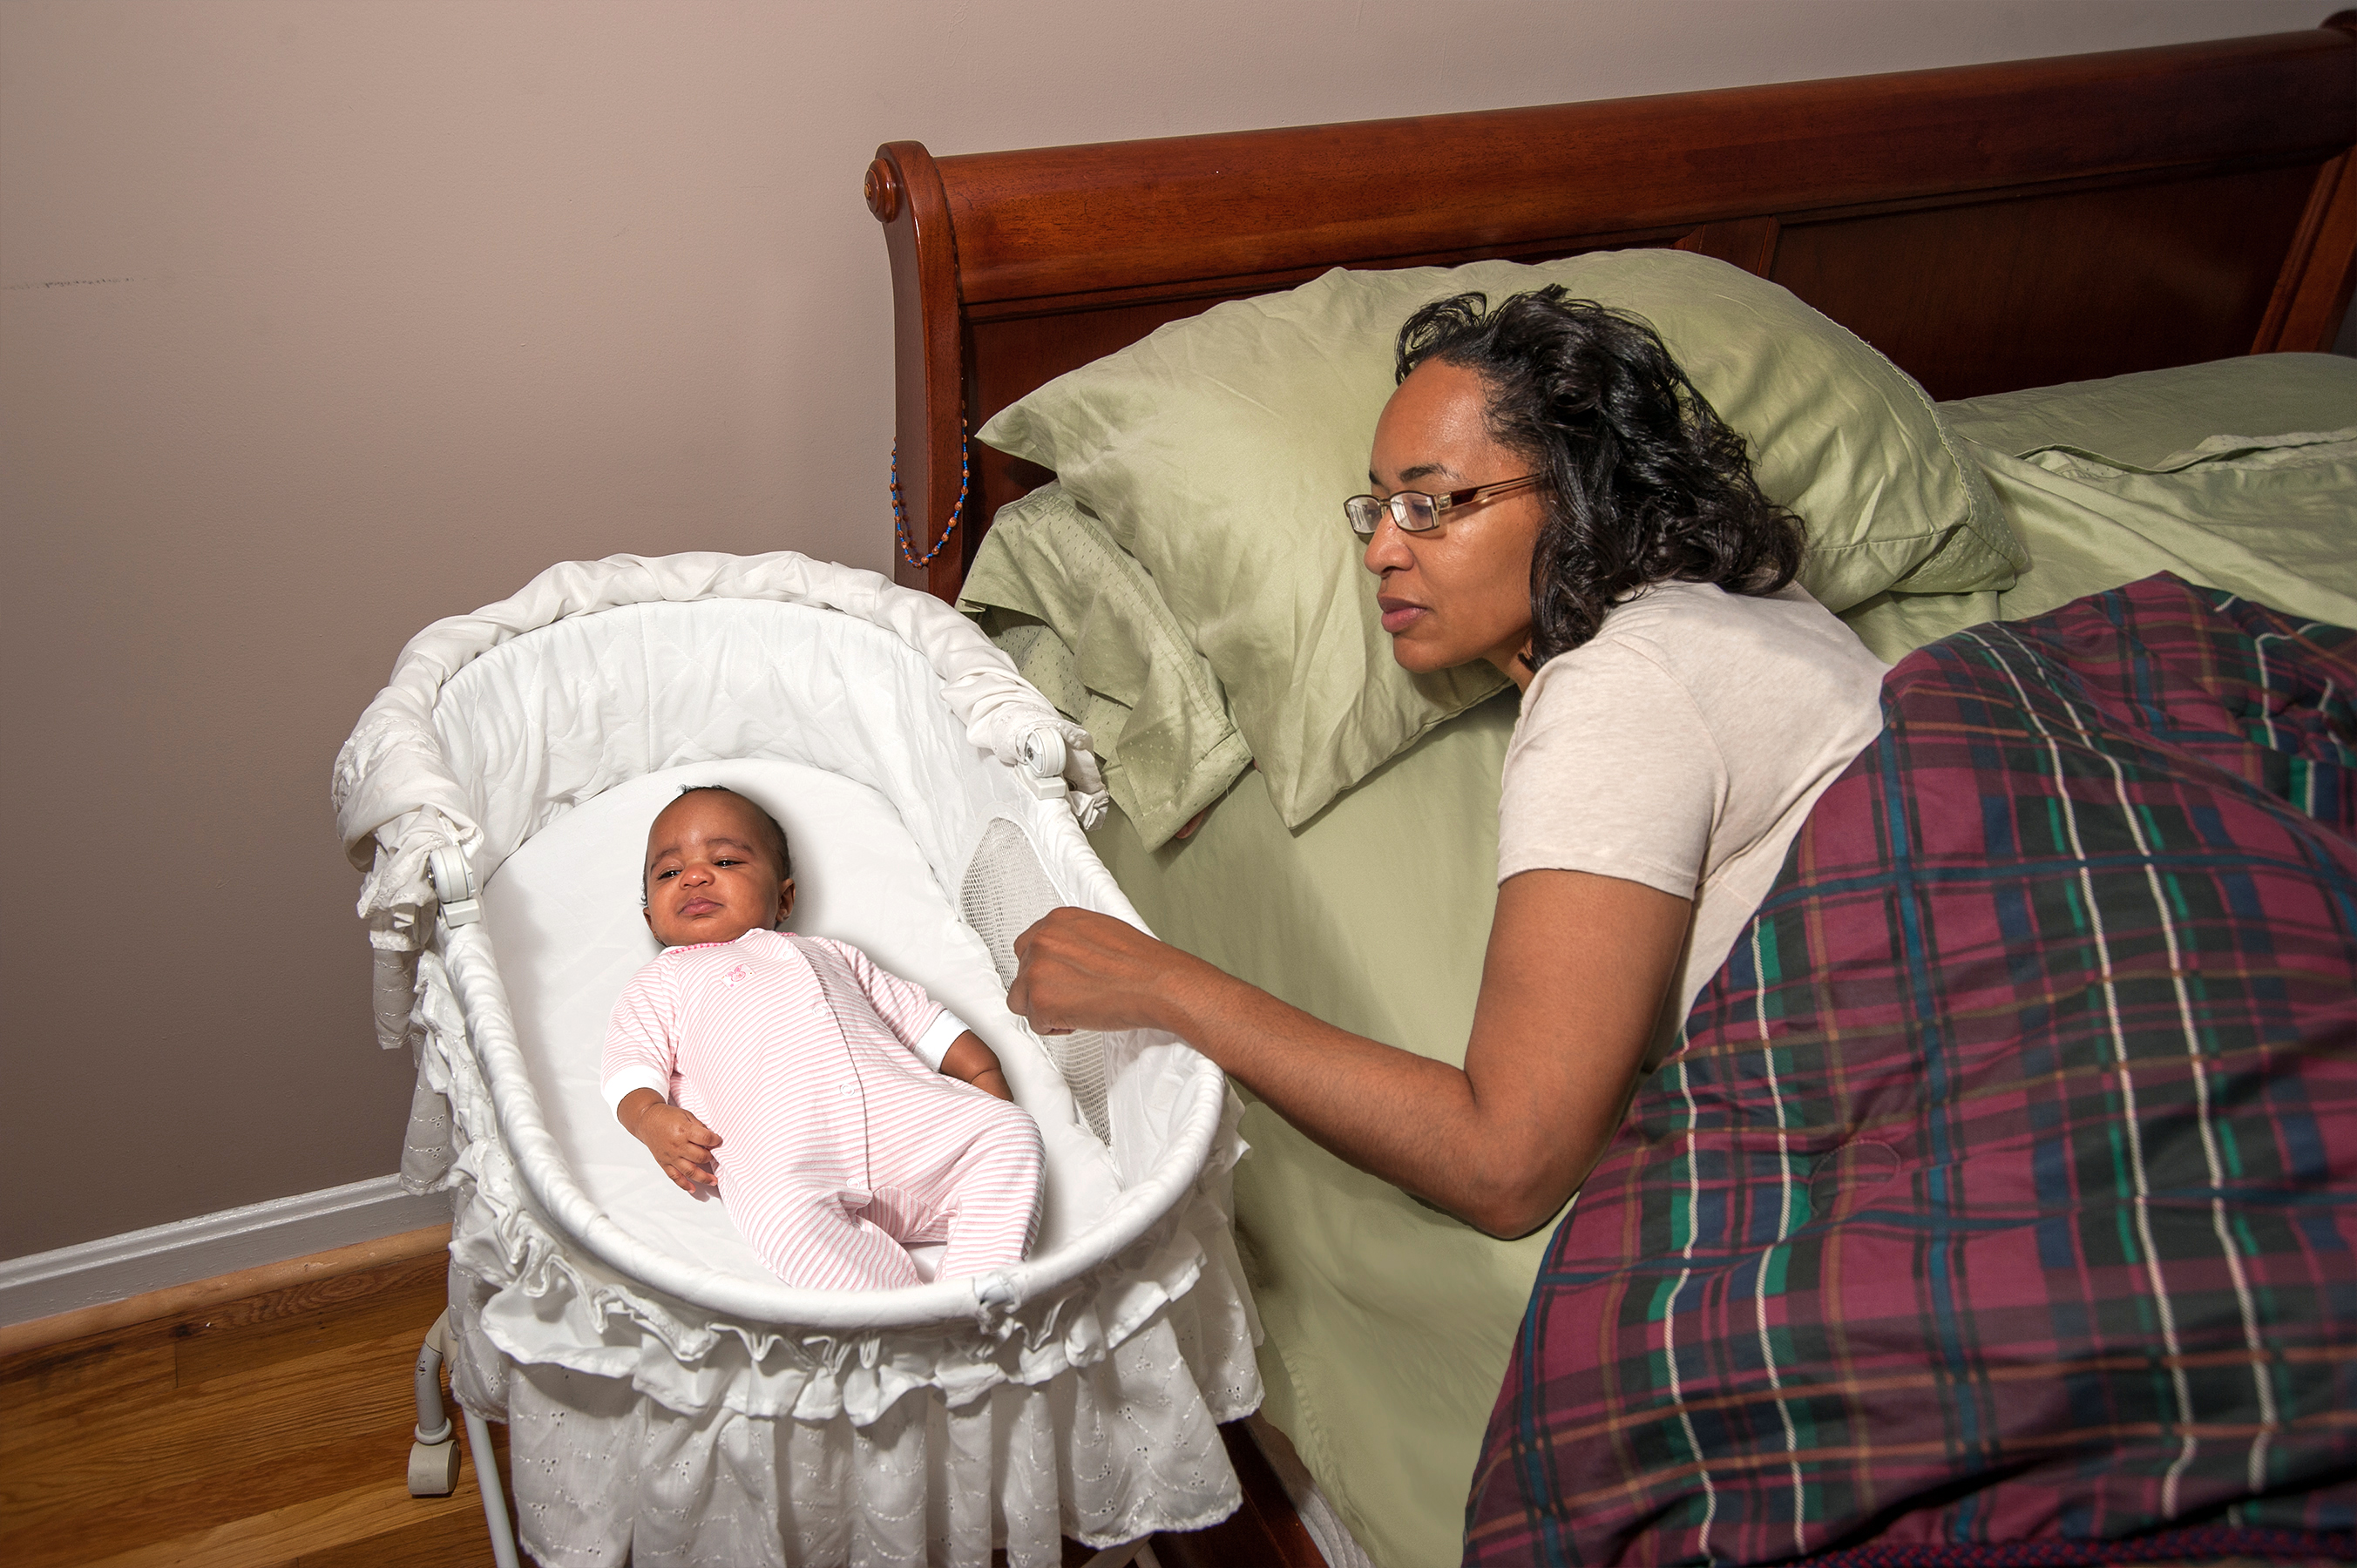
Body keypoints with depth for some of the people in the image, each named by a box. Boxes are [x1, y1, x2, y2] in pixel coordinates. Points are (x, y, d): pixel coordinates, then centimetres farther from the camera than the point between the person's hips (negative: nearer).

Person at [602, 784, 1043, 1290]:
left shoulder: (828, 953, 38)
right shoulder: (660, 983, 30)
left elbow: (915, 1014, 33)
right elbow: (631, 1059, 14)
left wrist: (982, 1071, 18)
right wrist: (651, 1117, -10)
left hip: (903, 1112, 5)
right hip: (779, 1148, -4)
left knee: (1007, 1130, -16)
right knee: (783, 1206, -38)